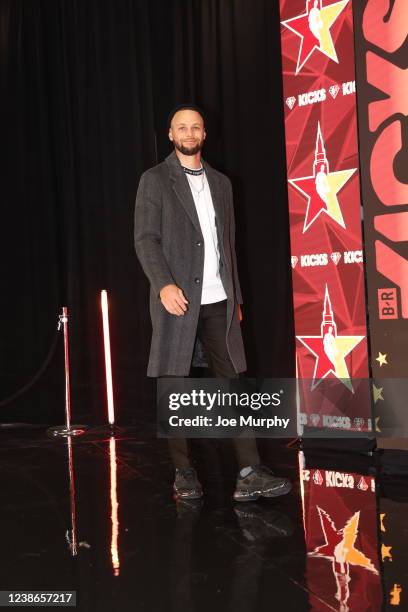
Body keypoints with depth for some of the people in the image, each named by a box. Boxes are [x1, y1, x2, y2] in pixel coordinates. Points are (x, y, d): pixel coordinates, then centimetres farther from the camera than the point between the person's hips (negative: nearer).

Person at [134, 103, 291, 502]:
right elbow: (145, 238, -6)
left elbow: (229, 244, 17)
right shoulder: (155, 180, 3)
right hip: (178, 298, -3)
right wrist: (163, 283, -22)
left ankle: (249, 474, -1)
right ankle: (183, 473, 15)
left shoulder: (221, 183, 17)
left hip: (219, 301, 4)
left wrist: (237, 298, 13)